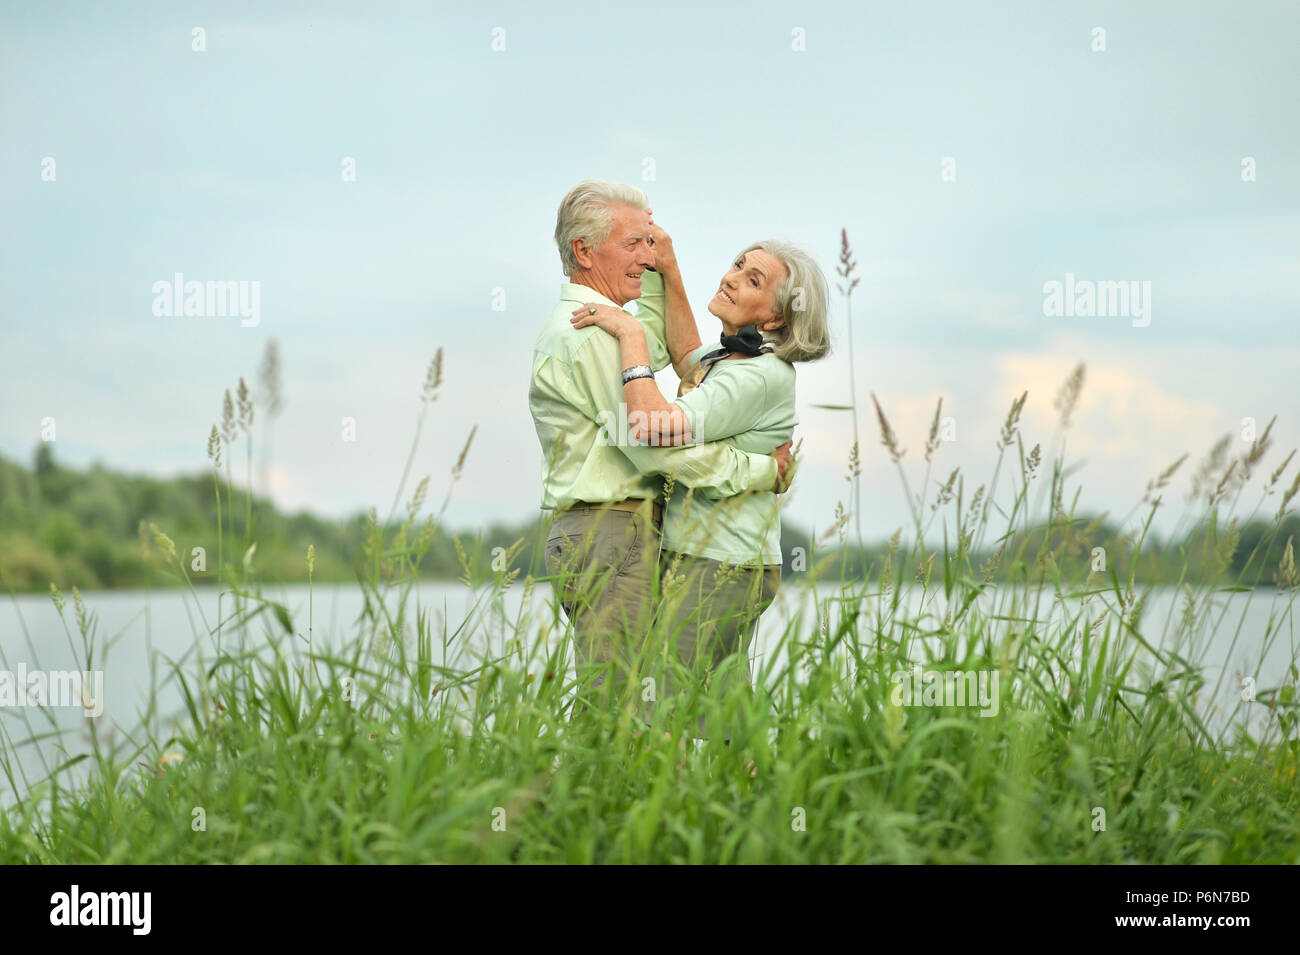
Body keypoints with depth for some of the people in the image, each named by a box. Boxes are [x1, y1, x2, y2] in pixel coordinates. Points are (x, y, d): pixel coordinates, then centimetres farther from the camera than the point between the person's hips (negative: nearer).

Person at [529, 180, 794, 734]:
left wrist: (658, 266, 25)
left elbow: (655, 345, 39)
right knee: (622, 709, -13)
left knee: (604, 709, 8)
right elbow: (656, 443, -20)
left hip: (589, 538, 11)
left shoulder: (574, 326, 20)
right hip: (611, 539, -11)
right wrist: (766, 470, -13)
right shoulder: (591, 334, -14)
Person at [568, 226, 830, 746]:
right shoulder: (729, 356, 13)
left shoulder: (761, 376, -17)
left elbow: (653, 424, -27)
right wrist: (669, 272, 26)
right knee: (723, 724, 11)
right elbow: (688, 359, 35)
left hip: (717, 571, -10)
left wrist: (631, 333, -17)